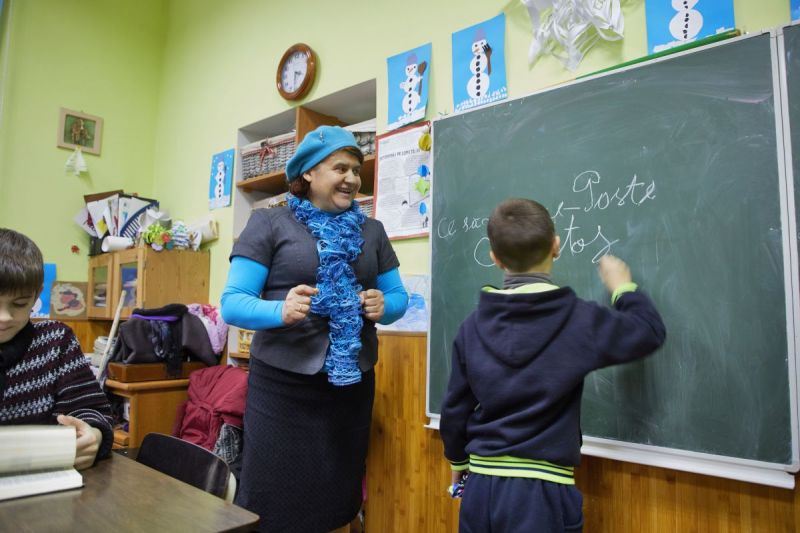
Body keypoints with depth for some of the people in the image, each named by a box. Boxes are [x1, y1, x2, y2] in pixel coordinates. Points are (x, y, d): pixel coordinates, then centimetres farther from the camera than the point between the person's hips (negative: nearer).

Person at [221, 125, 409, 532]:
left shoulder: (372, 230, 11)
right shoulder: (269, 223, -2)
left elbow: (399, 295, 13)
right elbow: (232, 302, -7)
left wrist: (384, 307, -10)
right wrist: (279, 311, -27)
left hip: (352, 384, 4)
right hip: (283, 384, -3)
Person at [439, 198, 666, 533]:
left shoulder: (473, 326, -4)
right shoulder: (577, 319, -12)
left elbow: (455, 409, 3)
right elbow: (650, 333, 2)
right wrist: (623, 288, 19)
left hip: (481, 487, 3)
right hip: (541, 491, -3)